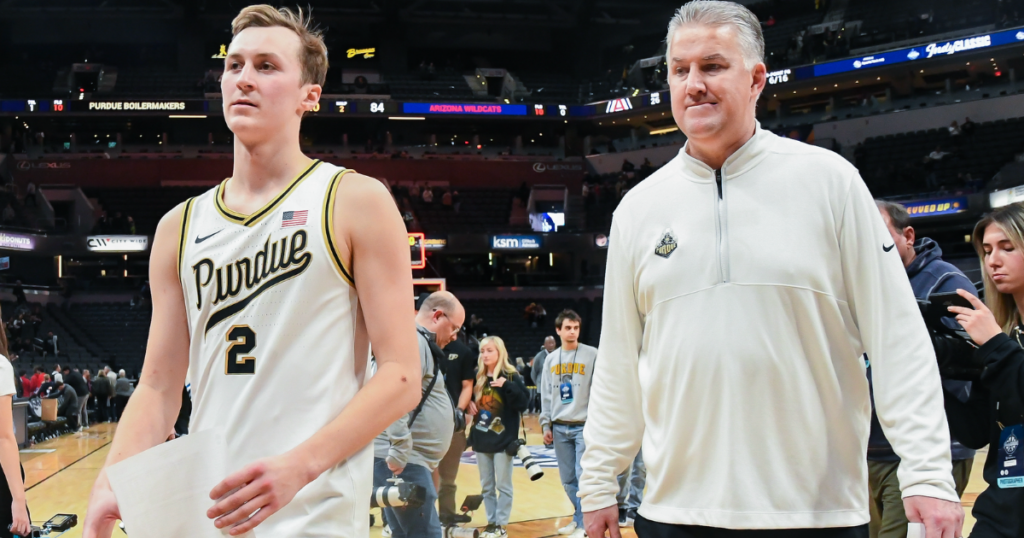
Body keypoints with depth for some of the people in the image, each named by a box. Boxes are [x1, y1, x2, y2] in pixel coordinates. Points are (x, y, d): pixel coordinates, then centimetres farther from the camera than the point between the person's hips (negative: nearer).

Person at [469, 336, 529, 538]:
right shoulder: (478, 377, 6)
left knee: (503, 485, 2)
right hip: (481, 439, 5)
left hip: (503, 439, -5)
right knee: (486, 486, 11)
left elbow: (522, 404, -15)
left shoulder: (511, 376, -7)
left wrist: (507, 387, -25)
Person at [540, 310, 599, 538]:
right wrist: (545, 424, 8)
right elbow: (546, 395, 13)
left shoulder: (592, 355, -2)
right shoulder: (550, 359, 10)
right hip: (559, 428, 4)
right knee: (568, 479, 9)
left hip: (585, 427, -4)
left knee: (584, 478, -8)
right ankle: (579, 517, 24)